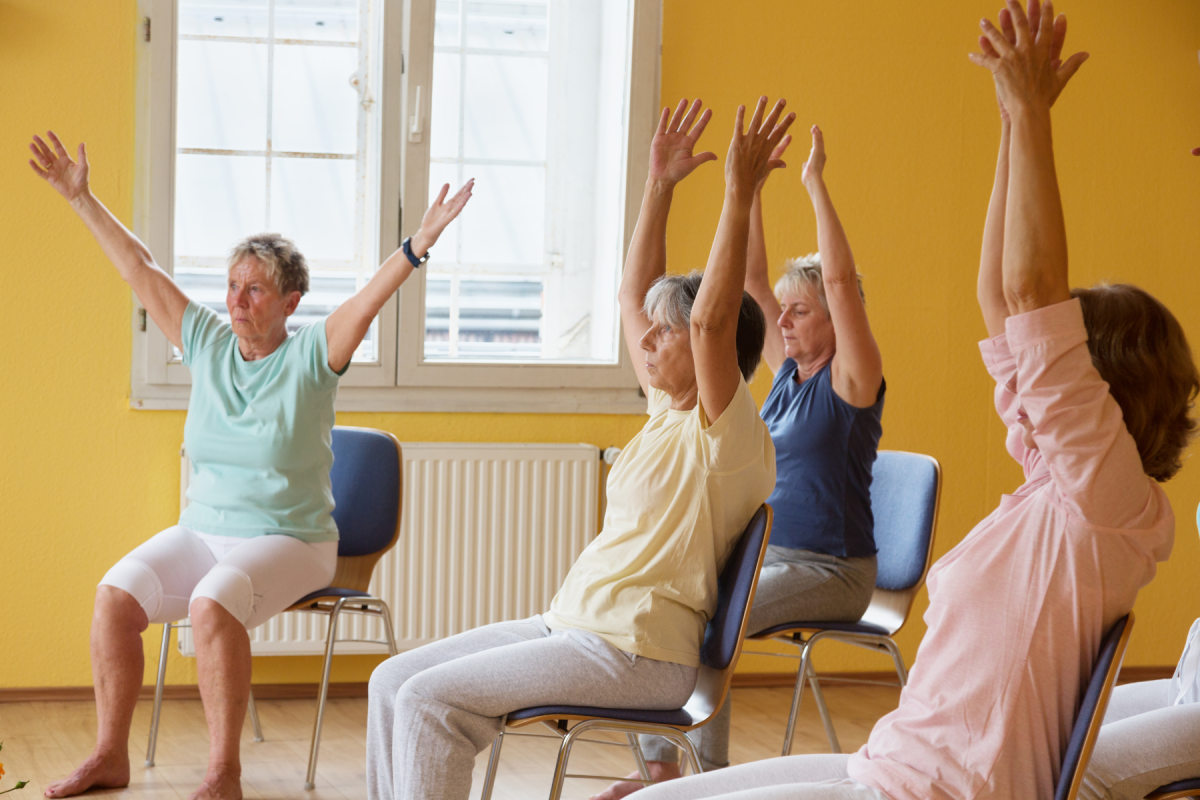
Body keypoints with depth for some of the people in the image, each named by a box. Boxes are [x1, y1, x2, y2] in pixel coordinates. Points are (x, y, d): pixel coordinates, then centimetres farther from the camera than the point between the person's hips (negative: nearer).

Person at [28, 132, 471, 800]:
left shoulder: (312, 355, -5)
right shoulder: (207, 342, 7)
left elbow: (372, 297, -20)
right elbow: (141, 270, 10)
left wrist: (420, 243, -36)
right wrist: (81, 198, 12)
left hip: (290, 542, -5)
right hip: (201, 530, 5)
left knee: (213, 605, -34)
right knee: (115, 594, -19)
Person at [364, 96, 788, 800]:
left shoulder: (731, 438, -10)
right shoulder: (668, 412, 15)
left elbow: (710, 319, -26)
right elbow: (633, 295, 19)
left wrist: (740, 194, -27)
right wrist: (661, 184, 15)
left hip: (633, 656, -9)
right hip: (569, 625, 9)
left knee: (430, 699, -19)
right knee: (394, 682, 1)